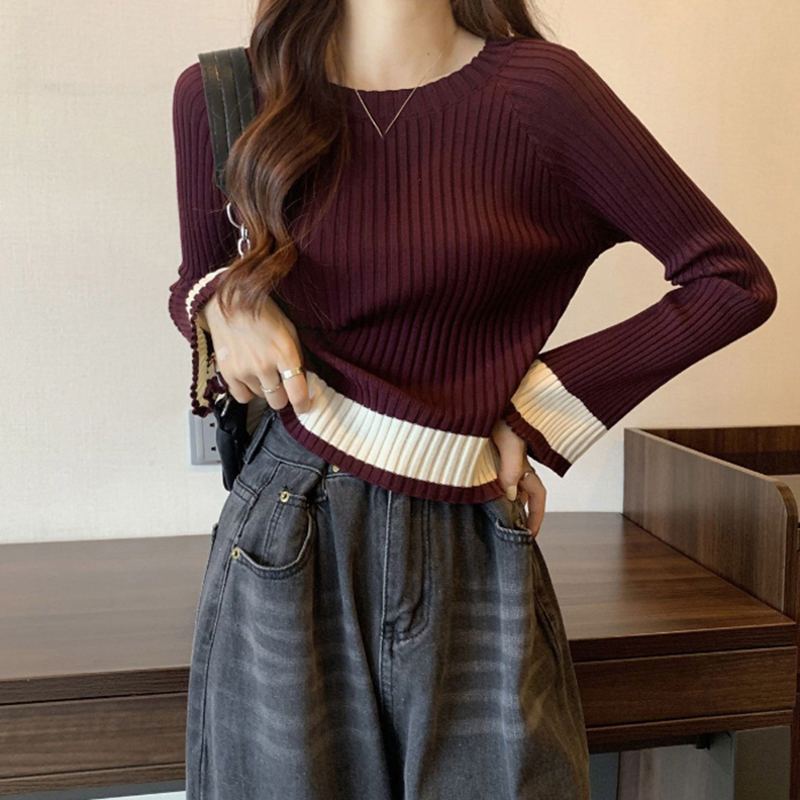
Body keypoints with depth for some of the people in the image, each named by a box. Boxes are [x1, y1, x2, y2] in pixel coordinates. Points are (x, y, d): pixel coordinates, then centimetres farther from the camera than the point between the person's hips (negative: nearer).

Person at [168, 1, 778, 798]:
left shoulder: (536, 85, -7)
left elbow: (734, 281, -3)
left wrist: (535, 407, -5)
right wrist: (220, 306, -7)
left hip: (469, 555, -1)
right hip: (284, 539, 2)